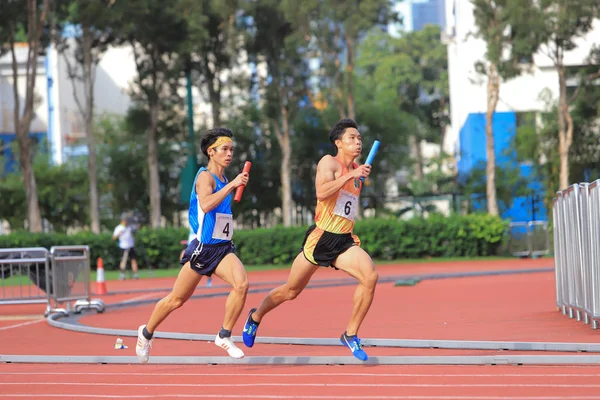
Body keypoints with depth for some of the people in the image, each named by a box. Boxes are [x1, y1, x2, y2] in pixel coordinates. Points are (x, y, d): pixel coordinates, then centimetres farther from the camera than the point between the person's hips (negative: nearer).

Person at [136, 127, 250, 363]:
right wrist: (231, 185, -36)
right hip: (203, 248, -6)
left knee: (241, 284, -22)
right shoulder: (205, 176, -12)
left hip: (223, 248, 6)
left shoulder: (223, 180, 13)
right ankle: (146, 333, 31)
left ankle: (224, 336, -10)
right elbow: (206, 204, -34)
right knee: (177, 300, 7)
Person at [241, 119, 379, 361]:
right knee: (290, 291, 8)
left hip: (344, 241, 5)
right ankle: (256, 317, 37)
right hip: (320, 239, -5)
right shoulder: (329, 163, -8)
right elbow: (321, 192, -28)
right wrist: (350, 176, -30)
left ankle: (351, 335, -10)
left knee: (370, 277, -22)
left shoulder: (356, 170, 14)